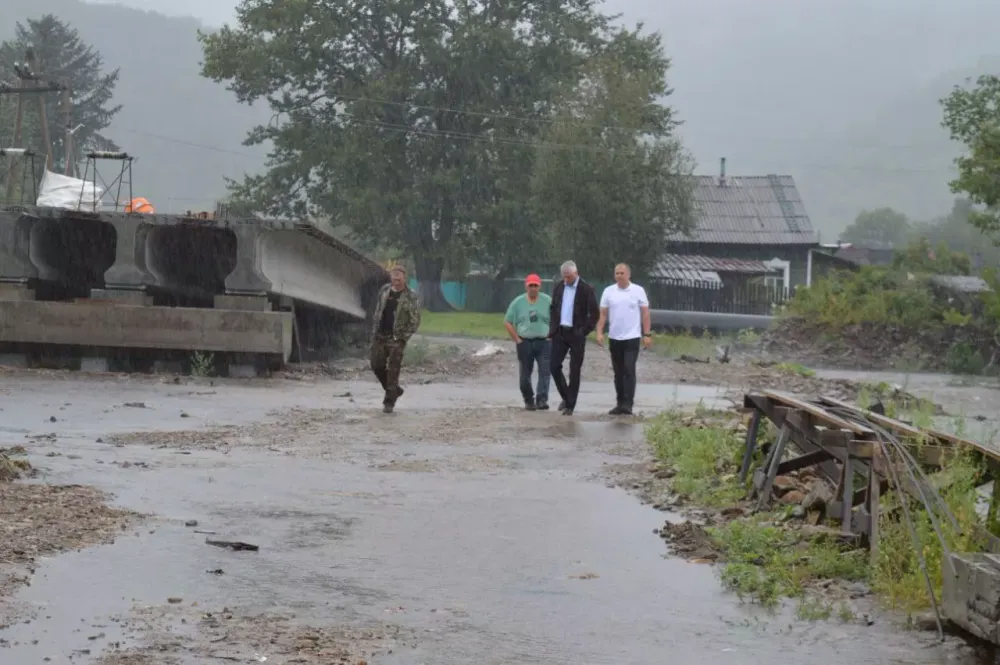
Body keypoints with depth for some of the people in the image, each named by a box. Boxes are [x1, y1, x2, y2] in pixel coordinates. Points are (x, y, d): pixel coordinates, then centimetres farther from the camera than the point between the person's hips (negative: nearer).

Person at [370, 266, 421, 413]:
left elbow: (415, 322, -6)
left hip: (396, 339, -5)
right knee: (377, 365, 7)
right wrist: (375, 330, 10)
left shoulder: (411, 297, -9)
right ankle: (395, 390, 28)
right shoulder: (384, 290, 6)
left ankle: (389, 402, 1)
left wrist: (403, 337, -10)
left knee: (393, 371, -5)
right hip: (379, 336, 5)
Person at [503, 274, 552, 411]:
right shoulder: (518, 302, 4)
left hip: (543, 342, -1)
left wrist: (551, 337, -5)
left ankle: (542, 400, -16)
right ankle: (528, 401, 20)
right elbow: (507, 322, 6)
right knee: (525, 375, 6)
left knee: (544, 372, -13)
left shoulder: (547, 301, 1)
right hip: (525, 342, 1)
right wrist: (517, 340, 0)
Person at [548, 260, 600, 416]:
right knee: (554, 366, 0)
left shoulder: (586, 289, -7)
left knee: (574, 371, 0)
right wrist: (552, 328, 7)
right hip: (559, 333, 4)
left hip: (576, 334, -4)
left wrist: (585, 331, -9)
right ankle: (566, 397, 20)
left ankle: (570, 405, 7)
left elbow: (594, 313, -6)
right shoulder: (558, 288, 7)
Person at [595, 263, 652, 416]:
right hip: (614, 338, 3)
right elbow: (603, 314, 5)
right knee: (618, 372, 10)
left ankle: (627, 404, -14)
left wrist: (647, 334, -6)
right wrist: (599, 332, -7)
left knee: (629, 370, -12)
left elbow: (645, 313, 0)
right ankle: (620, 403, 16)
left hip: (632, 337, -3)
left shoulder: (638, 291, -1)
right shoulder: (608, 291, 4)